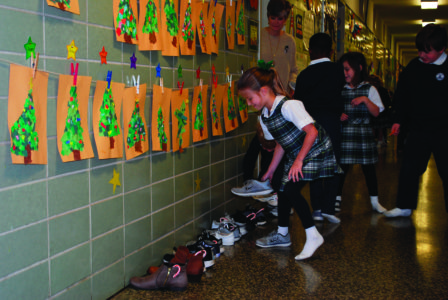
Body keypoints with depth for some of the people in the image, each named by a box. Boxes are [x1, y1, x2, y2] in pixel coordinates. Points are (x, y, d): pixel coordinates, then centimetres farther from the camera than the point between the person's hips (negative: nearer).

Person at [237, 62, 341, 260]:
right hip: (295, 156, 9)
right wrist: (270, 171, 17)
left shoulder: (288, 106, -25)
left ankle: (313, 236, -9)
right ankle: (282, 235, 29)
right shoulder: (264, 117, 2)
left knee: (292, 190, -20)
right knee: (283, 191, 9)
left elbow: (312, 131, -28)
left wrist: (298, 160, -27)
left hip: (315, 151, -9)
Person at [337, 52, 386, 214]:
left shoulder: (369, 89, 2)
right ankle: (337, 199, 14)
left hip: (364, 132, -1)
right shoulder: (340, 89, 6)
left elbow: (376, 112, -3)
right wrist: (338, 116, -7)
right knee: (341, 166, 1)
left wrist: (365, 99, -15)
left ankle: (374, 201, 16)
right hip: (344, 132, 1)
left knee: (368, 167, 5)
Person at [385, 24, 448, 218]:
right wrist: (398, 120, 5)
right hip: (418, 129, 4)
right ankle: (405, 206, 22)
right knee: (409, 169, 8)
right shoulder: (413, 67, 3)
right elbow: (401, 97, 11)